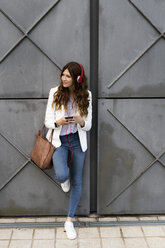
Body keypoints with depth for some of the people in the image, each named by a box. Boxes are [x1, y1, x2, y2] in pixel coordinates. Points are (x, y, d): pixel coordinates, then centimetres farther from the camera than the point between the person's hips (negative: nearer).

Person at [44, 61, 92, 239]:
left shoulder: (85, 95, -1)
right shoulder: (55, 93, -5)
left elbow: (88, 126, 1)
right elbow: (47, 121, -4)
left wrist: (80, 121, -23)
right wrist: (58, 122, -26)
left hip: (77, 141, 2)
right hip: (59, 141, -2)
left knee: (77, 181, 6)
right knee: (61, 175, -25)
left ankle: (69, 221, 23)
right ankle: (65, 178, 17)